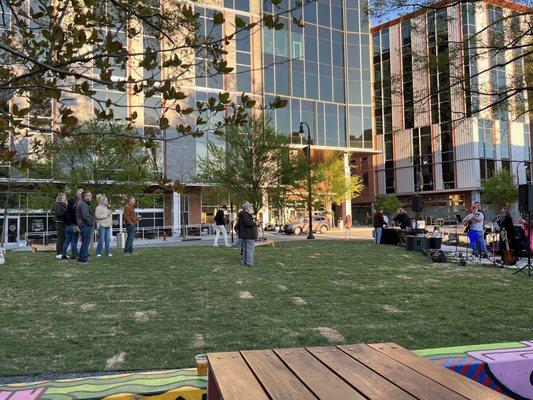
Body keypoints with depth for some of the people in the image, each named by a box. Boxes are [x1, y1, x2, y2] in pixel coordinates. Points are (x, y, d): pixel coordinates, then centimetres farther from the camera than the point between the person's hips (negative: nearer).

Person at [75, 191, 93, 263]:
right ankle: (84, 258, -2)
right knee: (86, 242, -5)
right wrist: (91, 223, -16)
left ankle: (81, 257, 22)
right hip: (86, 225, -11)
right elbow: (85, 216, -23)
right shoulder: (84, 204, -16)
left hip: (81, 225, 11)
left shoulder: (79, 203, 18)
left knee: (84, 242, 17)